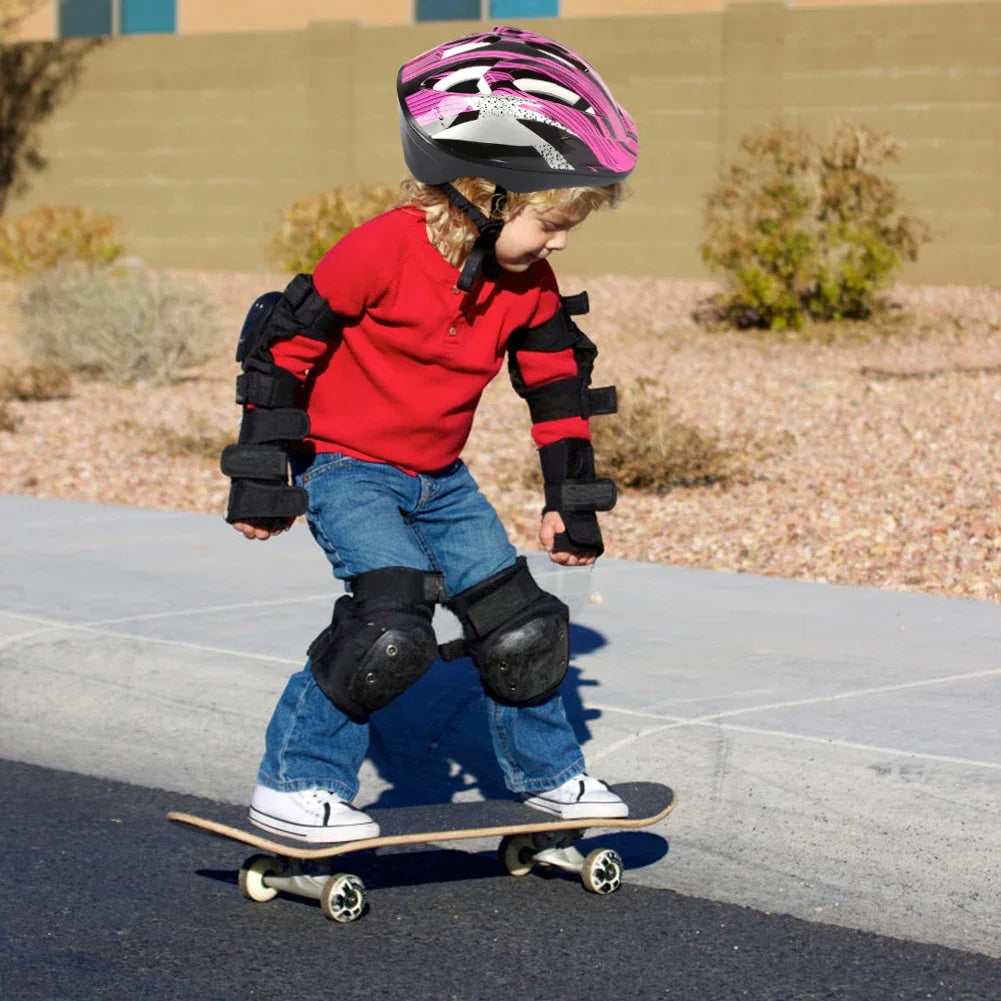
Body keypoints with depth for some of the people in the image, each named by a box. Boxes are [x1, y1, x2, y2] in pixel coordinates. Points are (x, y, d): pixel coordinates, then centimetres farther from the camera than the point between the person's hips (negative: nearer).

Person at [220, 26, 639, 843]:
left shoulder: (529, 285, -3)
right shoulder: (385, 250, -23)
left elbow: (558, 388, 10)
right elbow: (287, 343, -17)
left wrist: (571, 502, 10)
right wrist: (264, 477, -14)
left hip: (439, 477, 7)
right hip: (346, 467, -7)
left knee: (518, 620, 6)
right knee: (393, 626, -23)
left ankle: (548, 773, 28)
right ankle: (292, 788, -11)